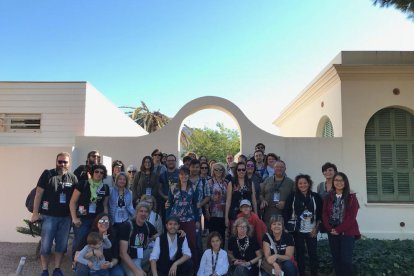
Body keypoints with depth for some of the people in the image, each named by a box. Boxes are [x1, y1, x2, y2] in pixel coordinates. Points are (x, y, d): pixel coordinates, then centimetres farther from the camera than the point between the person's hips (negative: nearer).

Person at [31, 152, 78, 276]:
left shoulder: (73, 178, 4)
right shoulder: (47, 174, -4)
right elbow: (38, 194, -4)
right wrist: (35, 213, -8)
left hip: (65, 217, 3)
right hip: (48, 216, -3)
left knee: (61, 245, 11)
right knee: (46, 245, 4)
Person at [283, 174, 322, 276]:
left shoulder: (316, 196, -1)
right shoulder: (292, 196, -3)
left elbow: (320, 214, 2)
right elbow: (286, 213, -2)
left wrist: (316, 228, -3)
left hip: (311, 231, 0)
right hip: (297, 230, 0)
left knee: (313, 253, 2)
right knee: (300, 253, 8)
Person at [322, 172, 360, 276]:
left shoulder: (351, 197, -3)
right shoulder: (329, 197, 7)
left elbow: (351, 217, -9)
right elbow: (325, 215, 4)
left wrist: (339, 229, -13)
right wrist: (330, 229, -10)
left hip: (347, 232, -3)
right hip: (332, 233, 3)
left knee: (346, 260, -7)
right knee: (336, 259, 8)